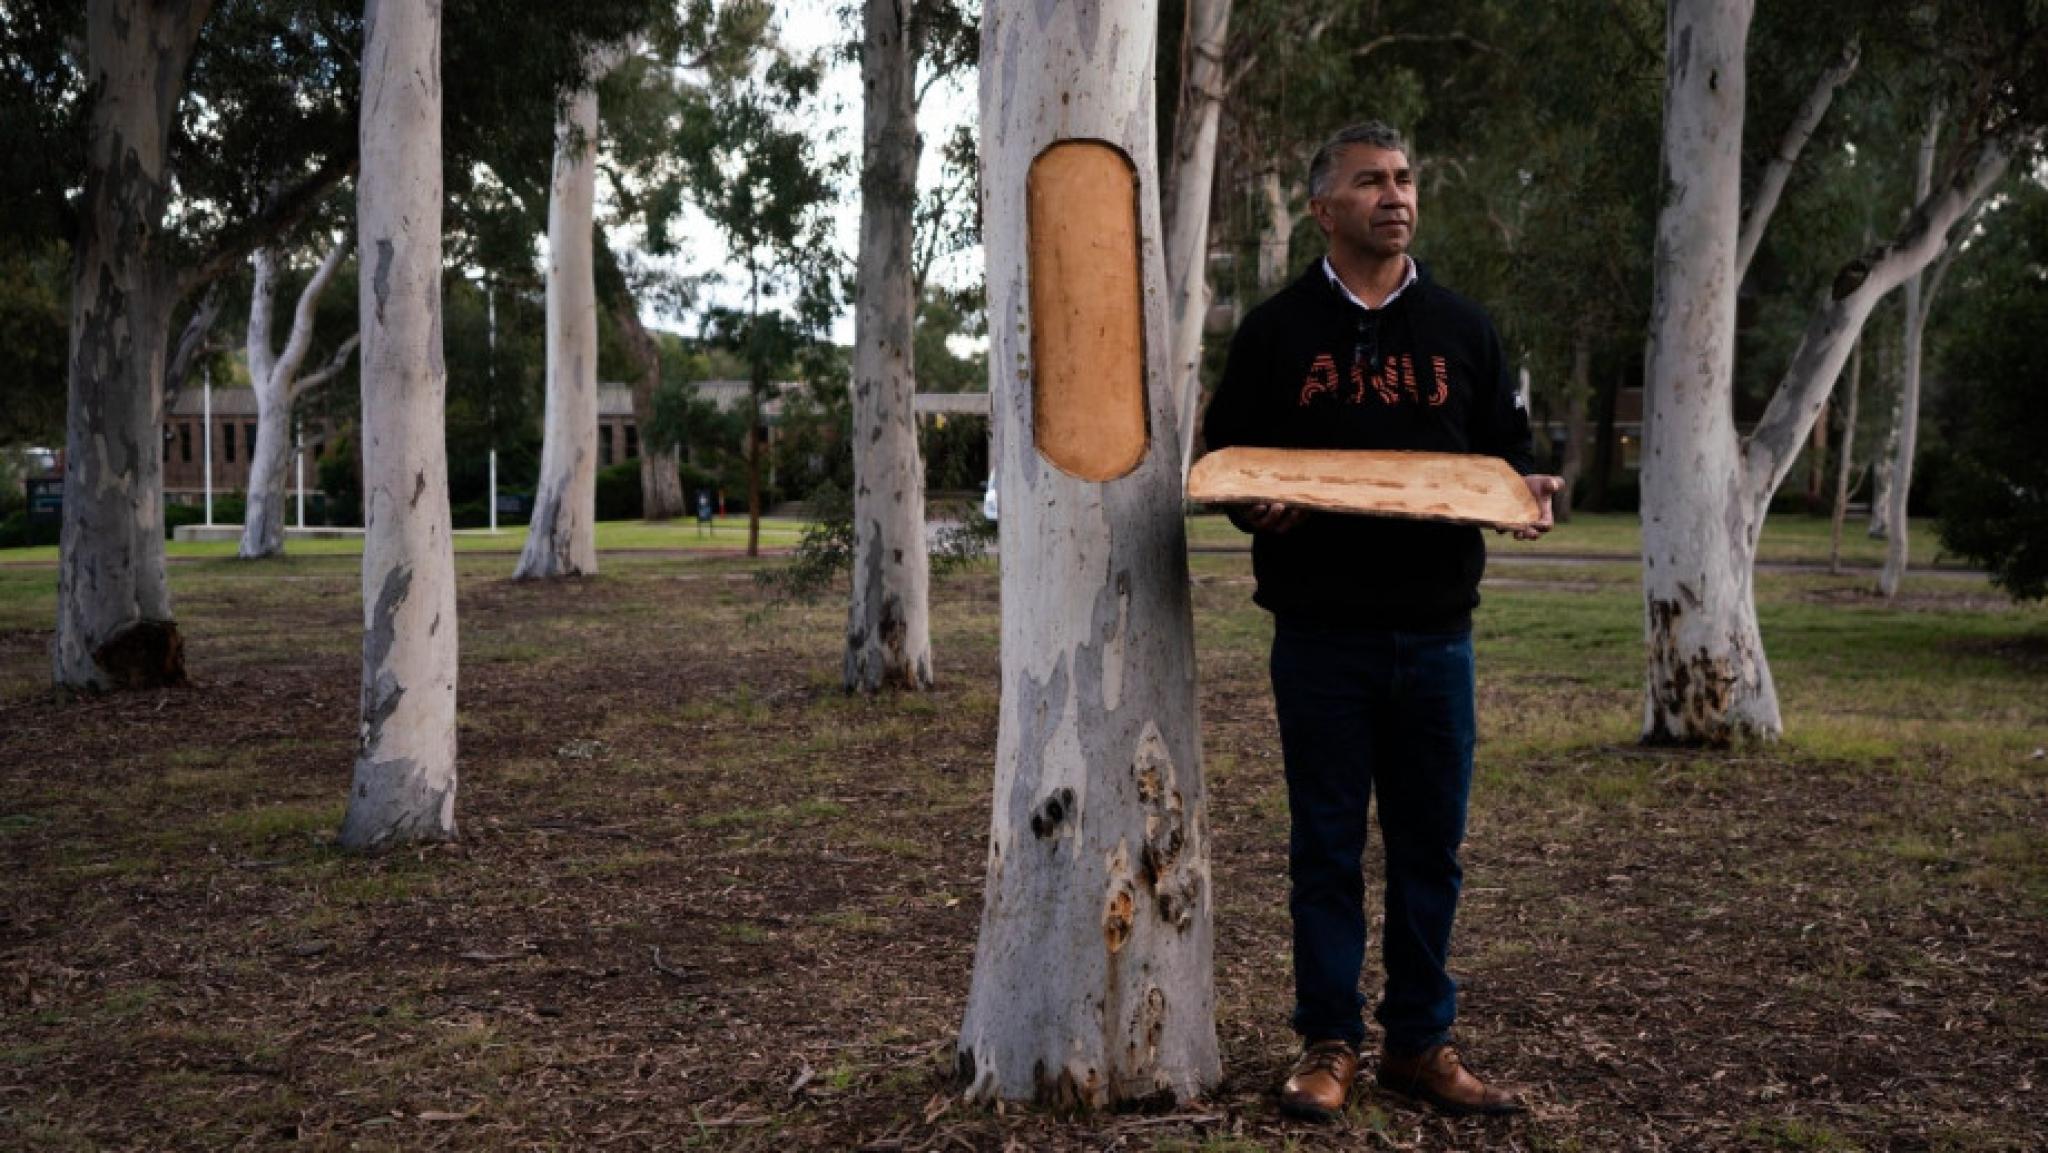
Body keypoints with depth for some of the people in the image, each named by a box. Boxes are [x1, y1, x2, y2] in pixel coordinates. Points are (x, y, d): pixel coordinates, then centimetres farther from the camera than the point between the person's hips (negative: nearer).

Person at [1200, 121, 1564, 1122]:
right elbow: (1222, 458, 7)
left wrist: (1524, 490, -7)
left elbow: (1505, 447, 16)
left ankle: (1421, 1041, 21)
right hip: (1320, 633, -2)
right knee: (1327, 845, 5)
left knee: (1430, 847, 8)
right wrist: (1259, 508, -15)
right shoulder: (1275, 331, 5)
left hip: (1434, 633, 2)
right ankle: (1328, 1044, 16)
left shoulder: (1462, 328, 11)